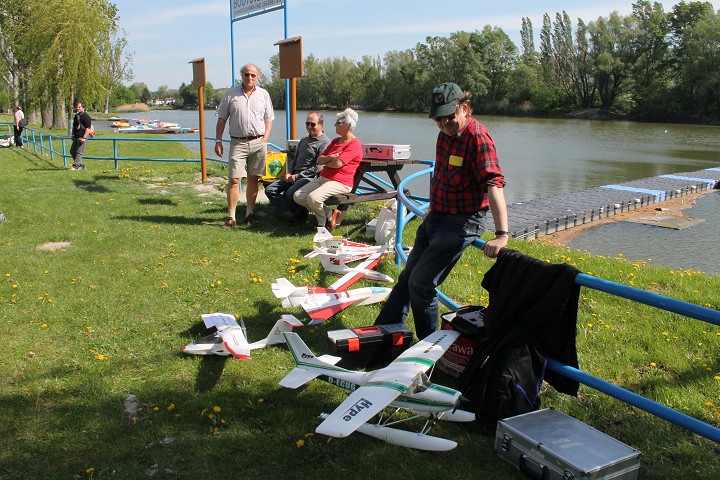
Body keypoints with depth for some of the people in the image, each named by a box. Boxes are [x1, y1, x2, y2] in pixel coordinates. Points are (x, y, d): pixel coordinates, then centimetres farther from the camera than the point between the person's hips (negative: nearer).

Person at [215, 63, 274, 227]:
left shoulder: (263, 94, 11)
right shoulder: (231, 94, 7)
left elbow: (269, 119, 13)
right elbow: (221, 119, 8)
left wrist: (265, 138, 0)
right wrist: (218, 141, 2)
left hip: (258, 142, 2)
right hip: (238, 142, -2)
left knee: (253, 179, 5)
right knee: (234, 180, -7)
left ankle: (250, 213, 16)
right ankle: (231, 216, -3)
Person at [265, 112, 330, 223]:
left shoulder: (325, 143, -8)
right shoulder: (303, 140, 22)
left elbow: (318, 168, -16)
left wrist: (297, 176, -14)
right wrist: (289, 173, 6)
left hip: (310, 178, -9)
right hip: (294, 175, 9)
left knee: (291, 193, -33)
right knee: (269, 190, -6)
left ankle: (301, 214, -5)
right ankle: (292, 210, -10)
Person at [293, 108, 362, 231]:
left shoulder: (354, 144, -10)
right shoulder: (336, 140, 19)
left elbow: (338, 163, -23)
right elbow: (319, 160, 14)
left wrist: (326, 161, -1)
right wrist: (331, 157, -8)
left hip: (340, 183, -9)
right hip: (322, 178, 10)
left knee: (313, 198, -31)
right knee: (297, 196, -2)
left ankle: (324, 220, -1)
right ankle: (326, 213, 6)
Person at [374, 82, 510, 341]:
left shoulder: (477, 137, -21)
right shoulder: (445, 134, 6)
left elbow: (494, 184, -32)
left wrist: (502, 234, -41)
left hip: (460, 224, -9)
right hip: (435, 218, 9)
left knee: (420, 283, -11)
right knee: (406, 278, 14)